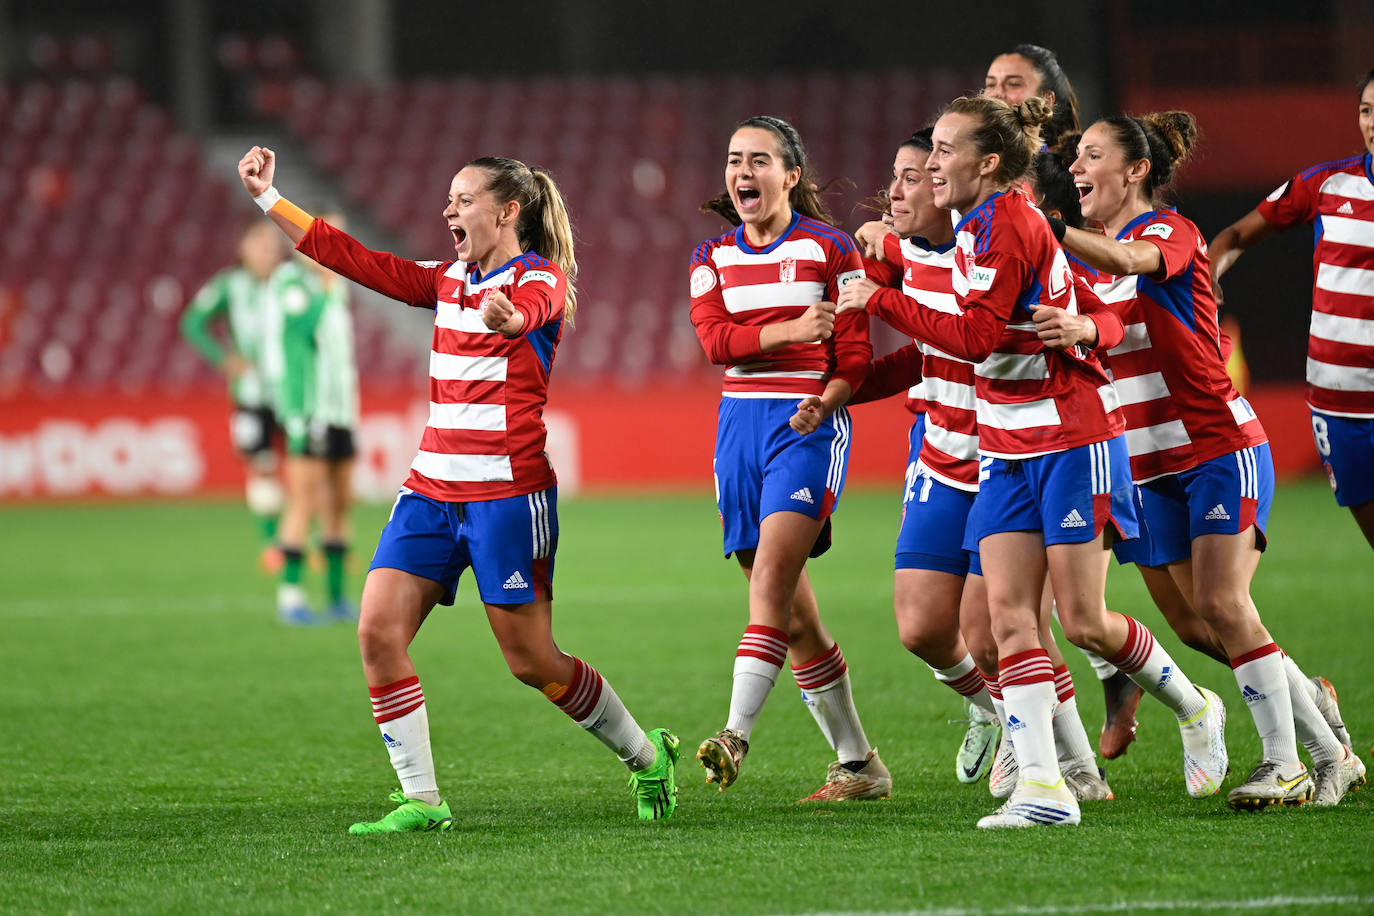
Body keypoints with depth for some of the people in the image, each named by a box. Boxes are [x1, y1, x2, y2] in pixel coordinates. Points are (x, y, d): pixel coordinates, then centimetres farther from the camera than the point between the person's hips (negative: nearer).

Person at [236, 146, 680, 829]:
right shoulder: (448, 281, 15)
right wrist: (268, 198, 14)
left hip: (507, 493, -7)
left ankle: (647, 756, 20)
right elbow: (357, 260, 17)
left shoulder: (541, 278, -6)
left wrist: (506, 316, -56)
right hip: (433, 486, 7)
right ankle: (421, 799, -4)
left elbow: (531, 309, -31)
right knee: (378, 632, -9)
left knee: (531, 660, -3)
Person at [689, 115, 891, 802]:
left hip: (807, 425, -5)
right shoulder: (713, 256, 13)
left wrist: (823, 403, -19)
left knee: (771, 576, -23)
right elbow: (714, 338, -4)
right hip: (740, 426, 5)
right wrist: (792, 330, -17)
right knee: (794, 615, 4)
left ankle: (736, 734, -33)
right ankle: (857, 764, 12)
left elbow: (855, 354, -2)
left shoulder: (829, 248, 1)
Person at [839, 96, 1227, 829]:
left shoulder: (1008, 223, -18)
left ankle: (1195, 711, 21)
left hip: (1071, 435, -9)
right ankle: (1043, 787, -10)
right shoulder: (978, 226, 11)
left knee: (1083, 622, -5)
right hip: (1010, 444, 9)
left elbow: (978, 335, -25)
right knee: (1009, 612, -5)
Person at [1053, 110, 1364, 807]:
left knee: (1221, 603, -19)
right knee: (1209, 620, 3)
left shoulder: (1171, 232, -9)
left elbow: (1128, 261, -33)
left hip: (1220, 447, -7)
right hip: (1152, 465, 7)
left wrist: (1042, 229, -46)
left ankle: (1284, 763, -14)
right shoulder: (1099, 256, 14)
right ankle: (1330, 755, 12)